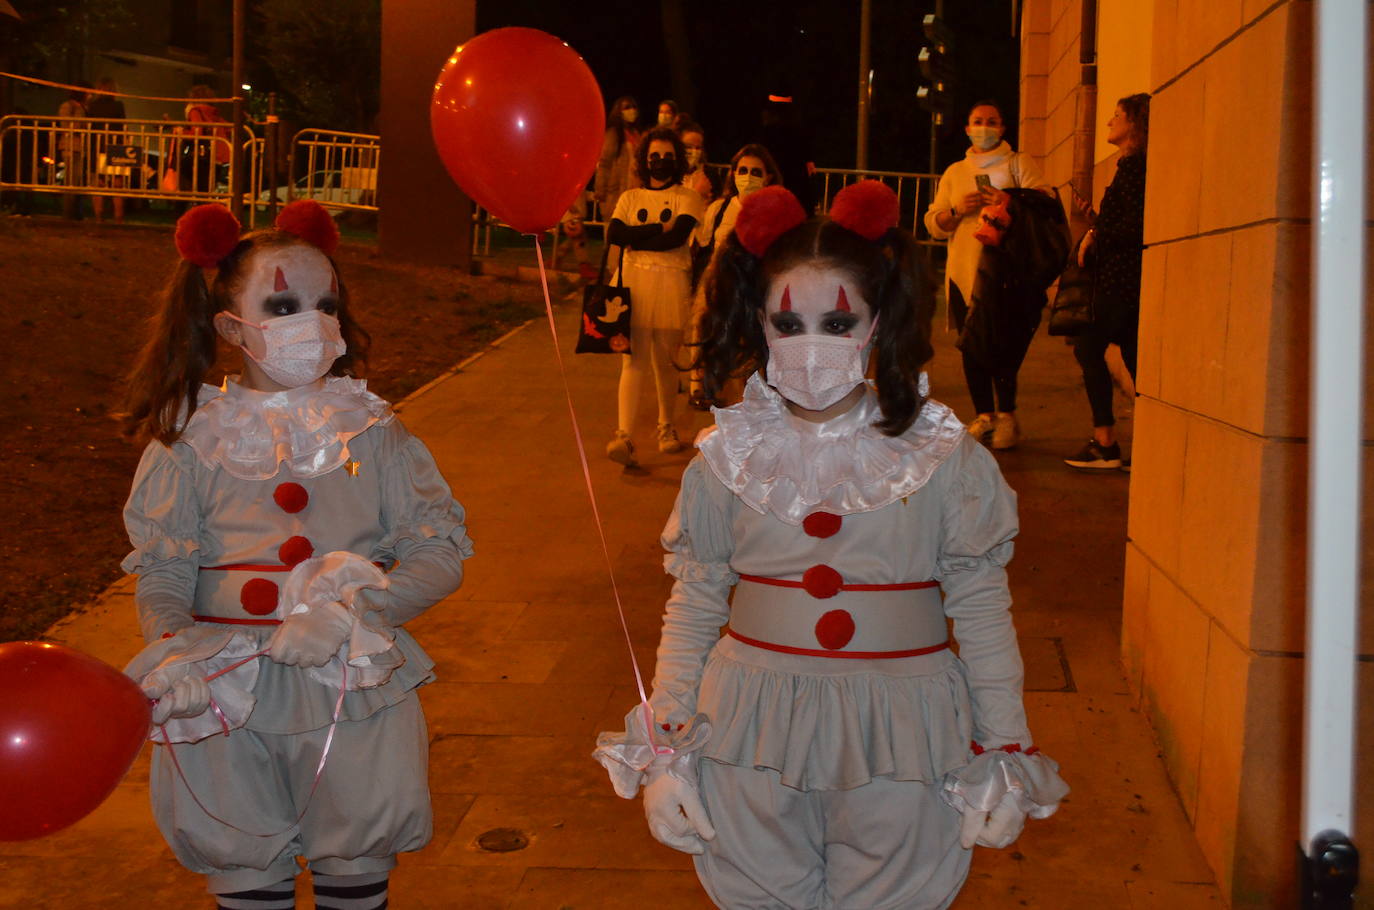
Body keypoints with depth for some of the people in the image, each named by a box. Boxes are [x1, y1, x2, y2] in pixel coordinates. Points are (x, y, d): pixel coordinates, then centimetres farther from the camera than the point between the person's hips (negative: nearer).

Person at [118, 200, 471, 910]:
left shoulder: (374, 435, -1)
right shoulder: (190, 441, -2)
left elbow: (442, 548, -5)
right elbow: (162, 571, -2)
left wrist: (353, 611, -19)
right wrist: (170, 647, -22)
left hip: (356, 690, 1)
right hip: (226, 692, 0)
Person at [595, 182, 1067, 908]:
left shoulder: (944, 459, -5)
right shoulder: (728, 459, -1)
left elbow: (983, 611, 1)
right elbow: (692, 605, 5)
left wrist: (1005, 755, 4)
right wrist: (664, 750, 5)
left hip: (899, 741, -1)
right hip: (751, 739, 1)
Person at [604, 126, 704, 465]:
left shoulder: (686, 197, 7)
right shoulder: (630, 197, 14)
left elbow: (678, 237, -11)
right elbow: (613, 235, -3)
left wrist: (635, 240, -4)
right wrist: (657, 228, -8)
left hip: (671, 285, -1)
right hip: (633, 283, 1)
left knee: (665, 361, 6)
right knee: (633, 360, -8)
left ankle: (666, 427, 24)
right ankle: (624, 436, -16)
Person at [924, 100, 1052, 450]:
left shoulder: (1018, 163, 10)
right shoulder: (954, 172, 20)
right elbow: (933, 224, 14)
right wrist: (957, 211, -5)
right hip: (964, 272, 3)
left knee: (1006, 346, -9)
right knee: (973, 349, 3)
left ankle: (1006, 415, 4)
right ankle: (984, 415, 16)